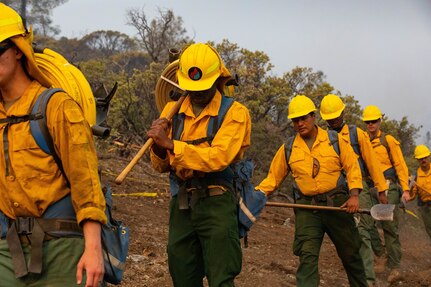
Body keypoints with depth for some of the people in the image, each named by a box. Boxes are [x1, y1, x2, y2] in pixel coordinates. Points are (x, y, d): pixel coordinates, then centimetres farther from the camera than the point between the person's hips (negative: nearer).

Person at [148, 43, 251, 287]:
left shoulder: (234, 113, -6)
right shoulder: (172, 110, 8)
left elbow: (219, 158, -21)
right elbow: (162, 166, 11)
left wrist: (170, 144, -24)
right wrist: (159, 147, -12)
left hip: (216, 204, -5)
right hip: (181, 205, 5)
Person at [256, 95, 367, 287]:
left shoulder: (335, 140, 2)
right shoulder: (288, 149, 6)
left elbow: (352, 167, 1)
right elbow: (273, 177, 7)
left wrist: (354, 195, -12)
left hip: (337, 204, 0)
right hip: (306, 207, 0)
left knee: (350, 253, 11)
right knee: (307, 255, -12)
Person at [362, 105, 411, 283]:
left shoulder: (388, 140, 3)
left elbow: (400, 166, 0)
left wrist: (405, 189, -8)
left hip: (388, 188, -3)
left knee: (390, 227, -4)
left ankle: (394, 267, 0)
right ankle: (380, 254, 12)